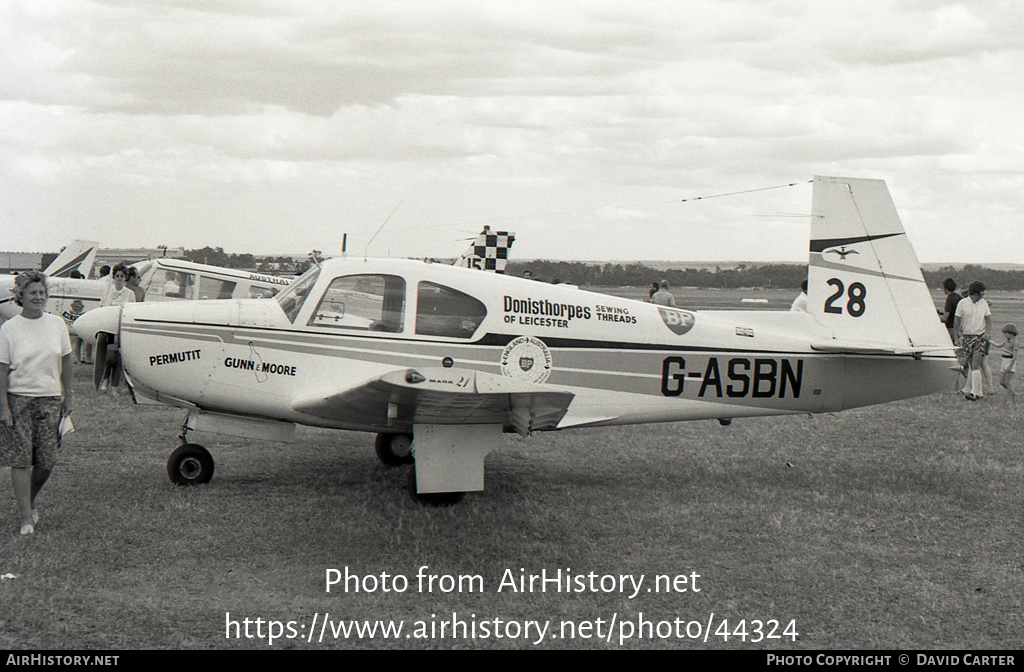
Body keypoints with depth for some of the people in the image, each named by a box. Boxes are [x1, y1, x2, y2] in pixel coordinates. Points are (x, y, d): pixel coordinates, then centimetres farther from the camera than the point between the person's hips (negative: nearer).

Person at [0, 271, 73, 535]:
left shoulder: (56, 324, 4)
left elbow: (65, 362, 12)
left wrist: (67, 397, 11)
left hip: (50, 399, 3)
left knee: (47, 461, 2)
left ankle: (30, 502, 29)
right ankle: (26, 518, 4)